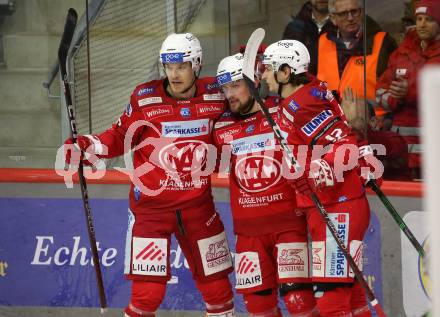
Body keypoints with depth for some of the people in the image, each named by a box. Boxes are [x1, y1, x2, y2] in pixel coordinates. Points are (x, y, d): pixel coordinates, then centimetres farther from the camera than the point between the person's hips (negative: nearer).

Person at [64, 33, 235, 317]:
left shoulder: (215, 96, -1)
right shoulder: (145, 98, -8)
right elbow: (121, 138, 0)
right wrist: (86, 145, -13)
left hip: (198, 205, 3)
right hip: (151, 205, -3)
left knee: (217, 286, 10)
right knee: (148, 292, -9)